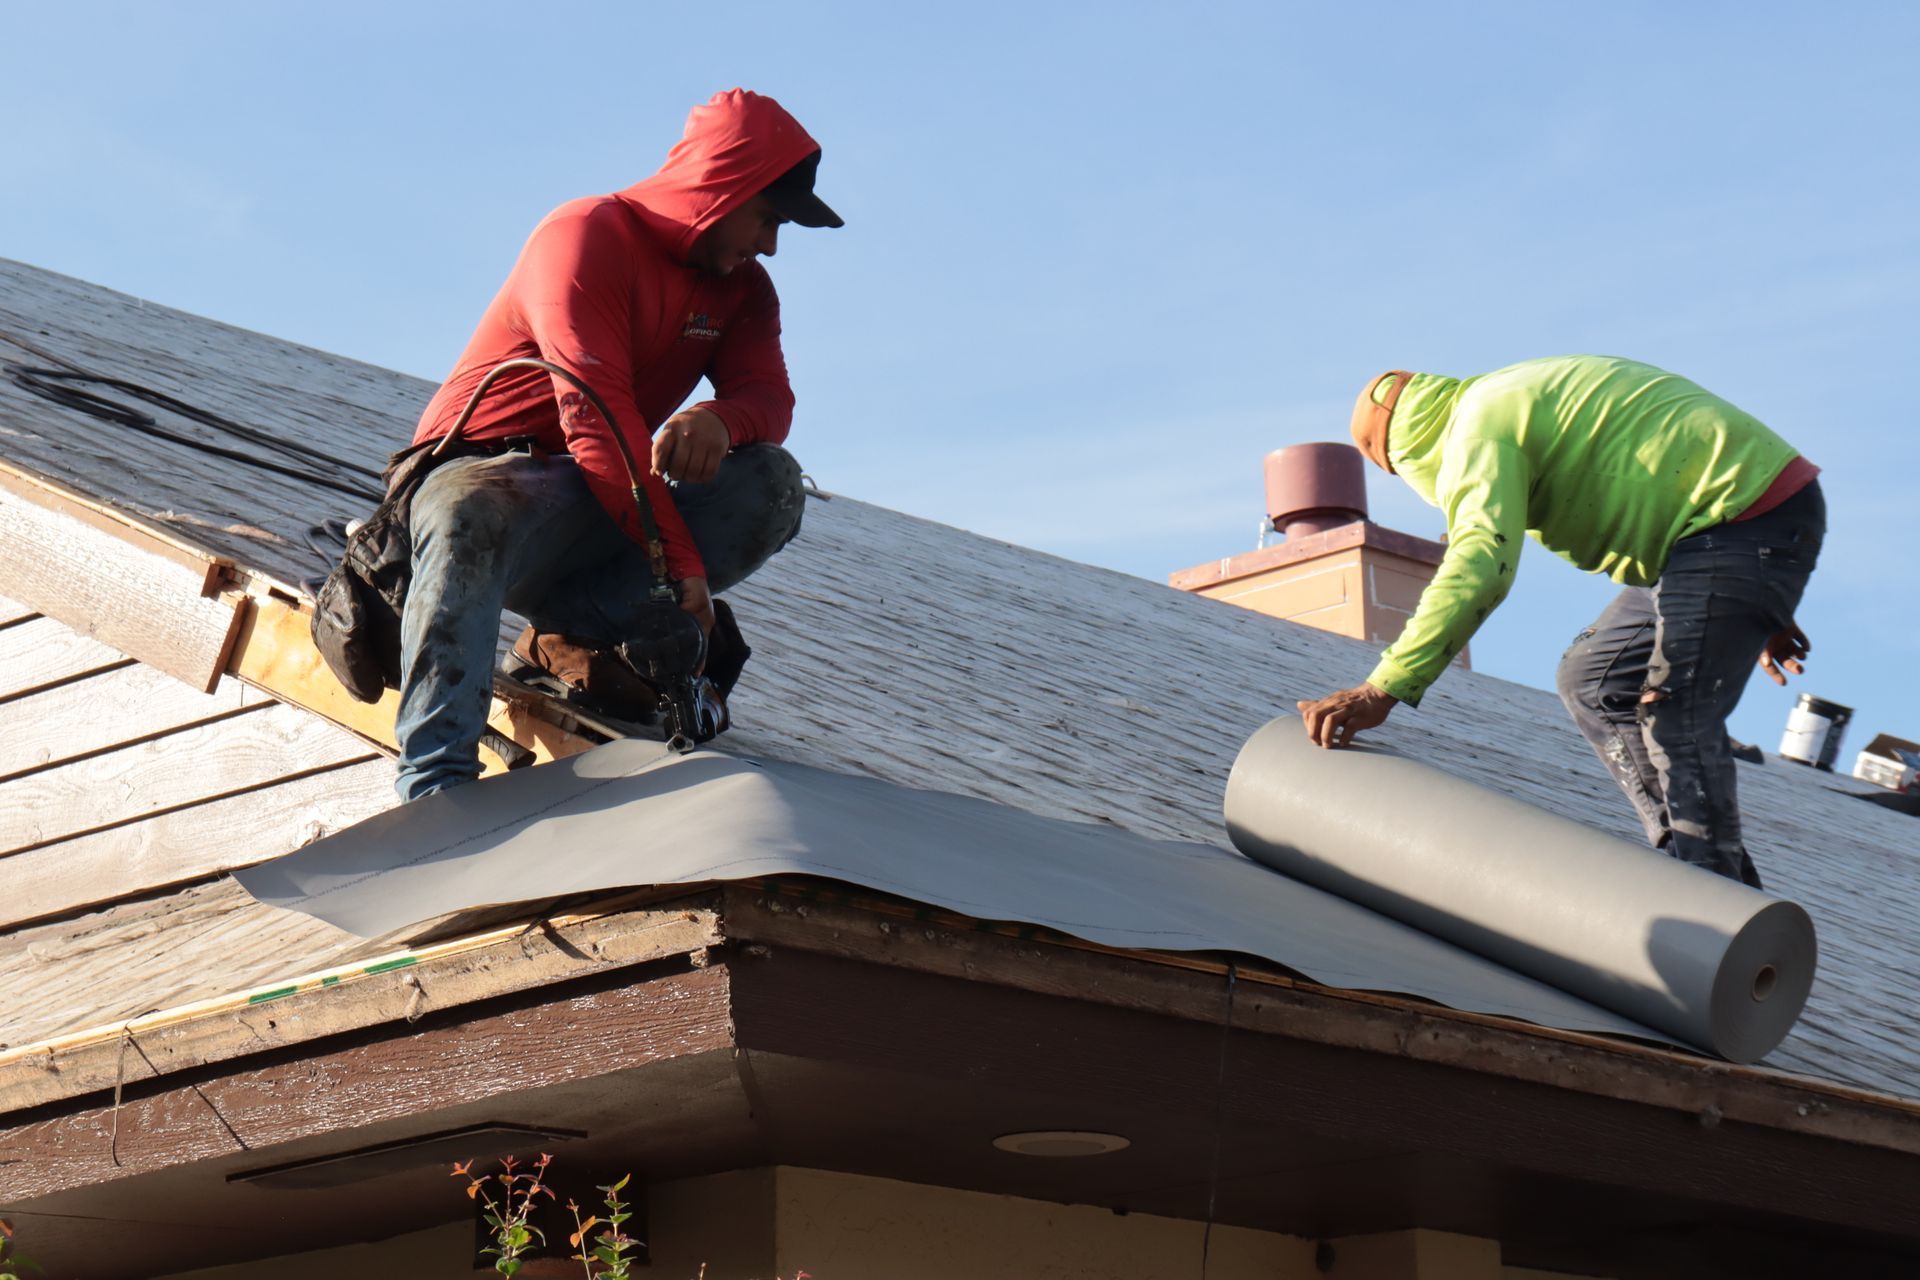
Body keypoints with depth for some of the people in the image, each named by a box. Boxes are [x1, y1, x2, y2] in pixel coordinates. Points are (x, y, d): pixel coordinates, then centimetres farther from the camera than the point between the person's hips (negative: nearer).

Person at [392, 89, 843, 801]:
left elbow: (767, 395, -2)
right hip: (486, 469, -7)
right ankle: (437, 784, -52)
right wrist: (681, 562, -31)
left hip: (601, 506, 7)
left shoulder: (741, 287, 11)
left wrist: (720, 419, -30)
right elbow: (598, 419, -24)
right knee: (466, 526, -42)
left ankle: (576, 628, -21)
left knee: (772, 483, -16)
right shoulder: (588, 236, -15)